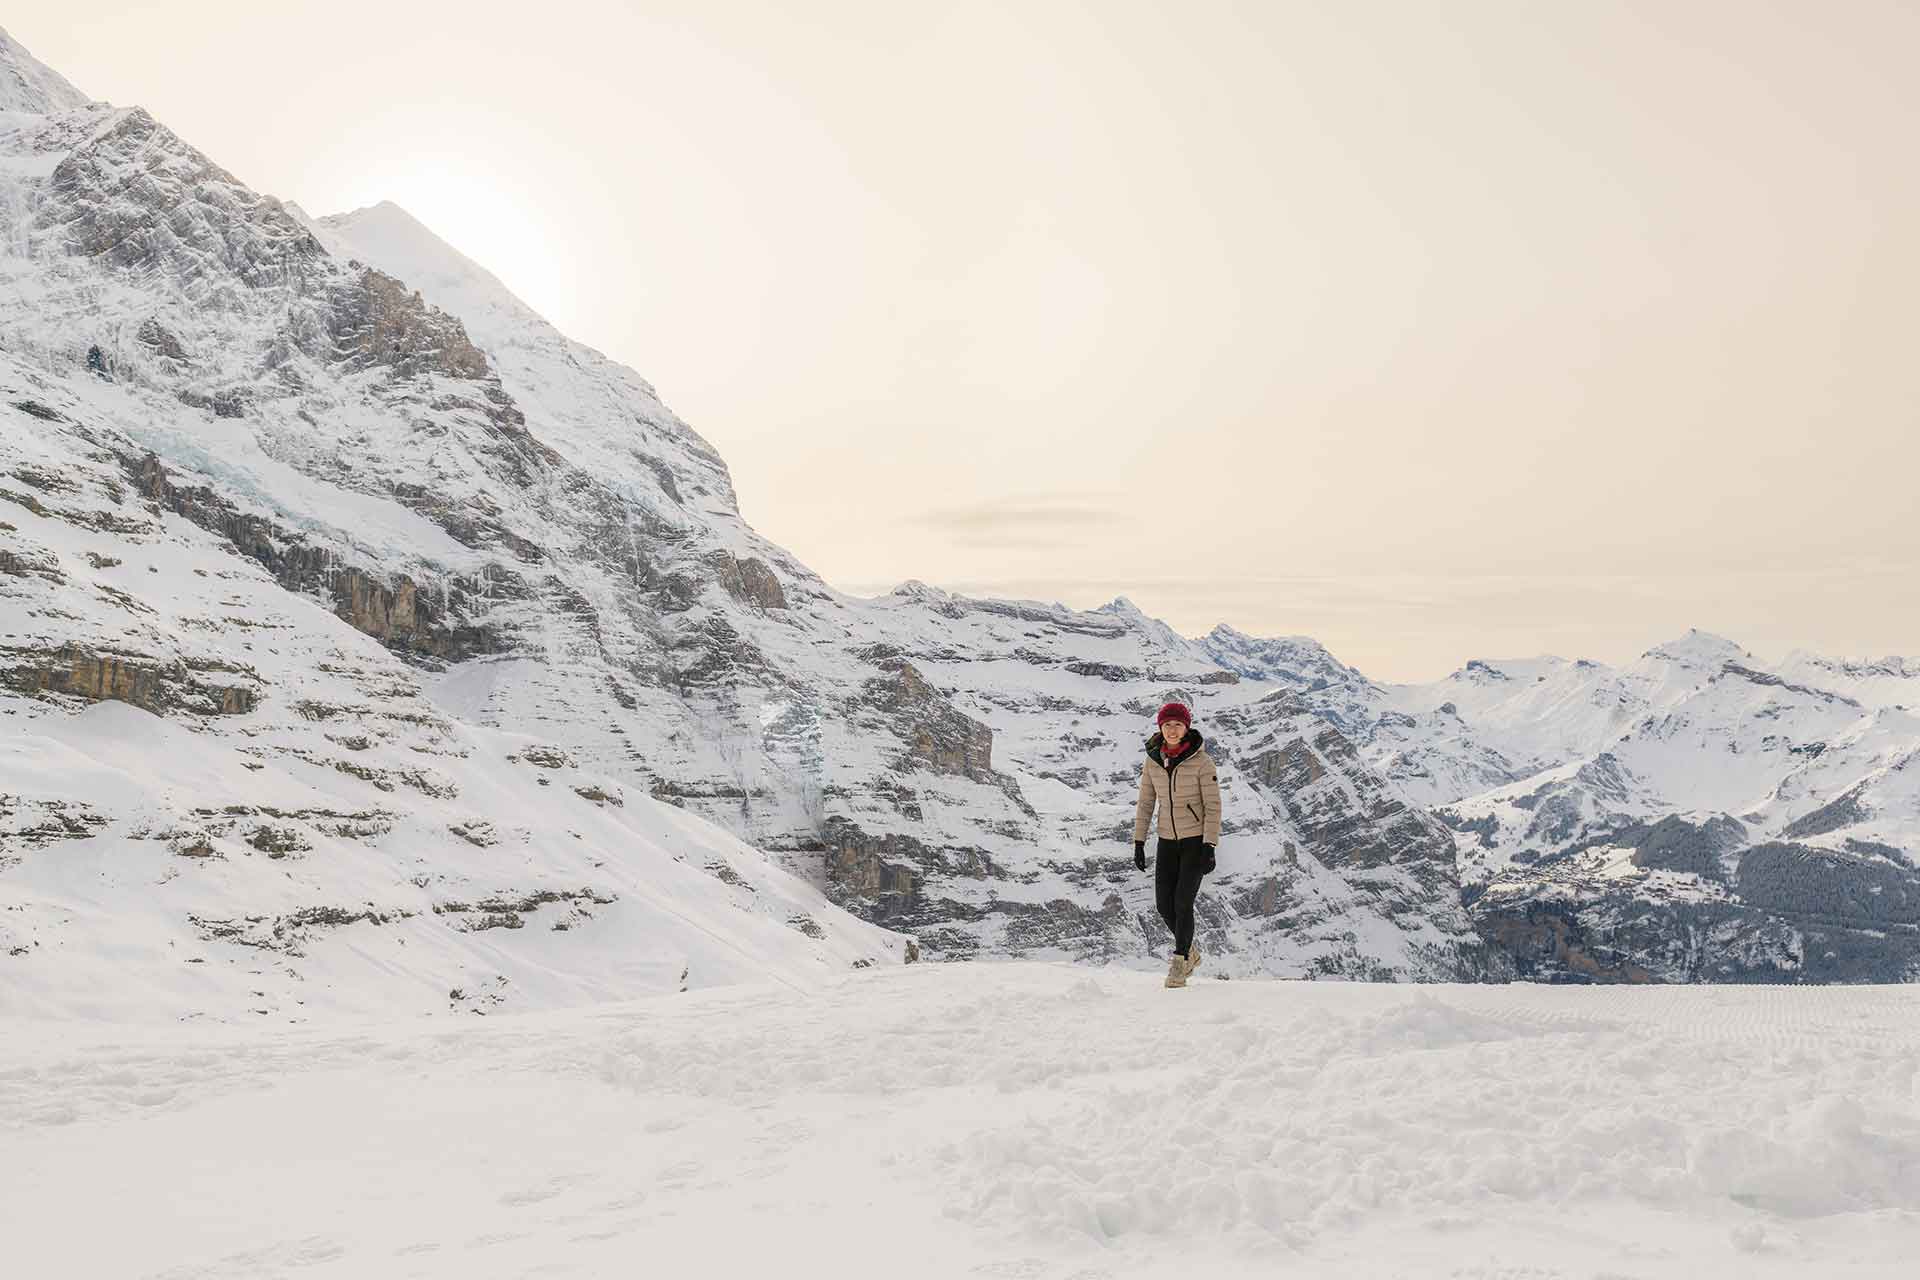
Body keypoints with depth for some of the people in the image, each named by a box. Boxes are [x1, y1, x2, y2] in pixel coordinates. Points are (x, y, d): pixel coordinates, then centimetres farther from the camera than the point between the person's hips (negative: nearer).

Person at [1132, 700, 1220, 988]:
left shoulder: (1201, 761, -14)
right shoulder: (1153, 760, -1)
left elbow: (1213, 806, -13)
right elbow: (1145, 804, 7)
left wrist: (1209, 848, -18)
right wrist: (1138, 843, 3)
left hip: (1196, 839, -5)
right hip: (1168, 840, 5)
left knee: (1183, 902, -12)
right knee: (1164, 905, 3)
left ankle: (1179, 961, 4)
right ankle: (1190, 952, 28)